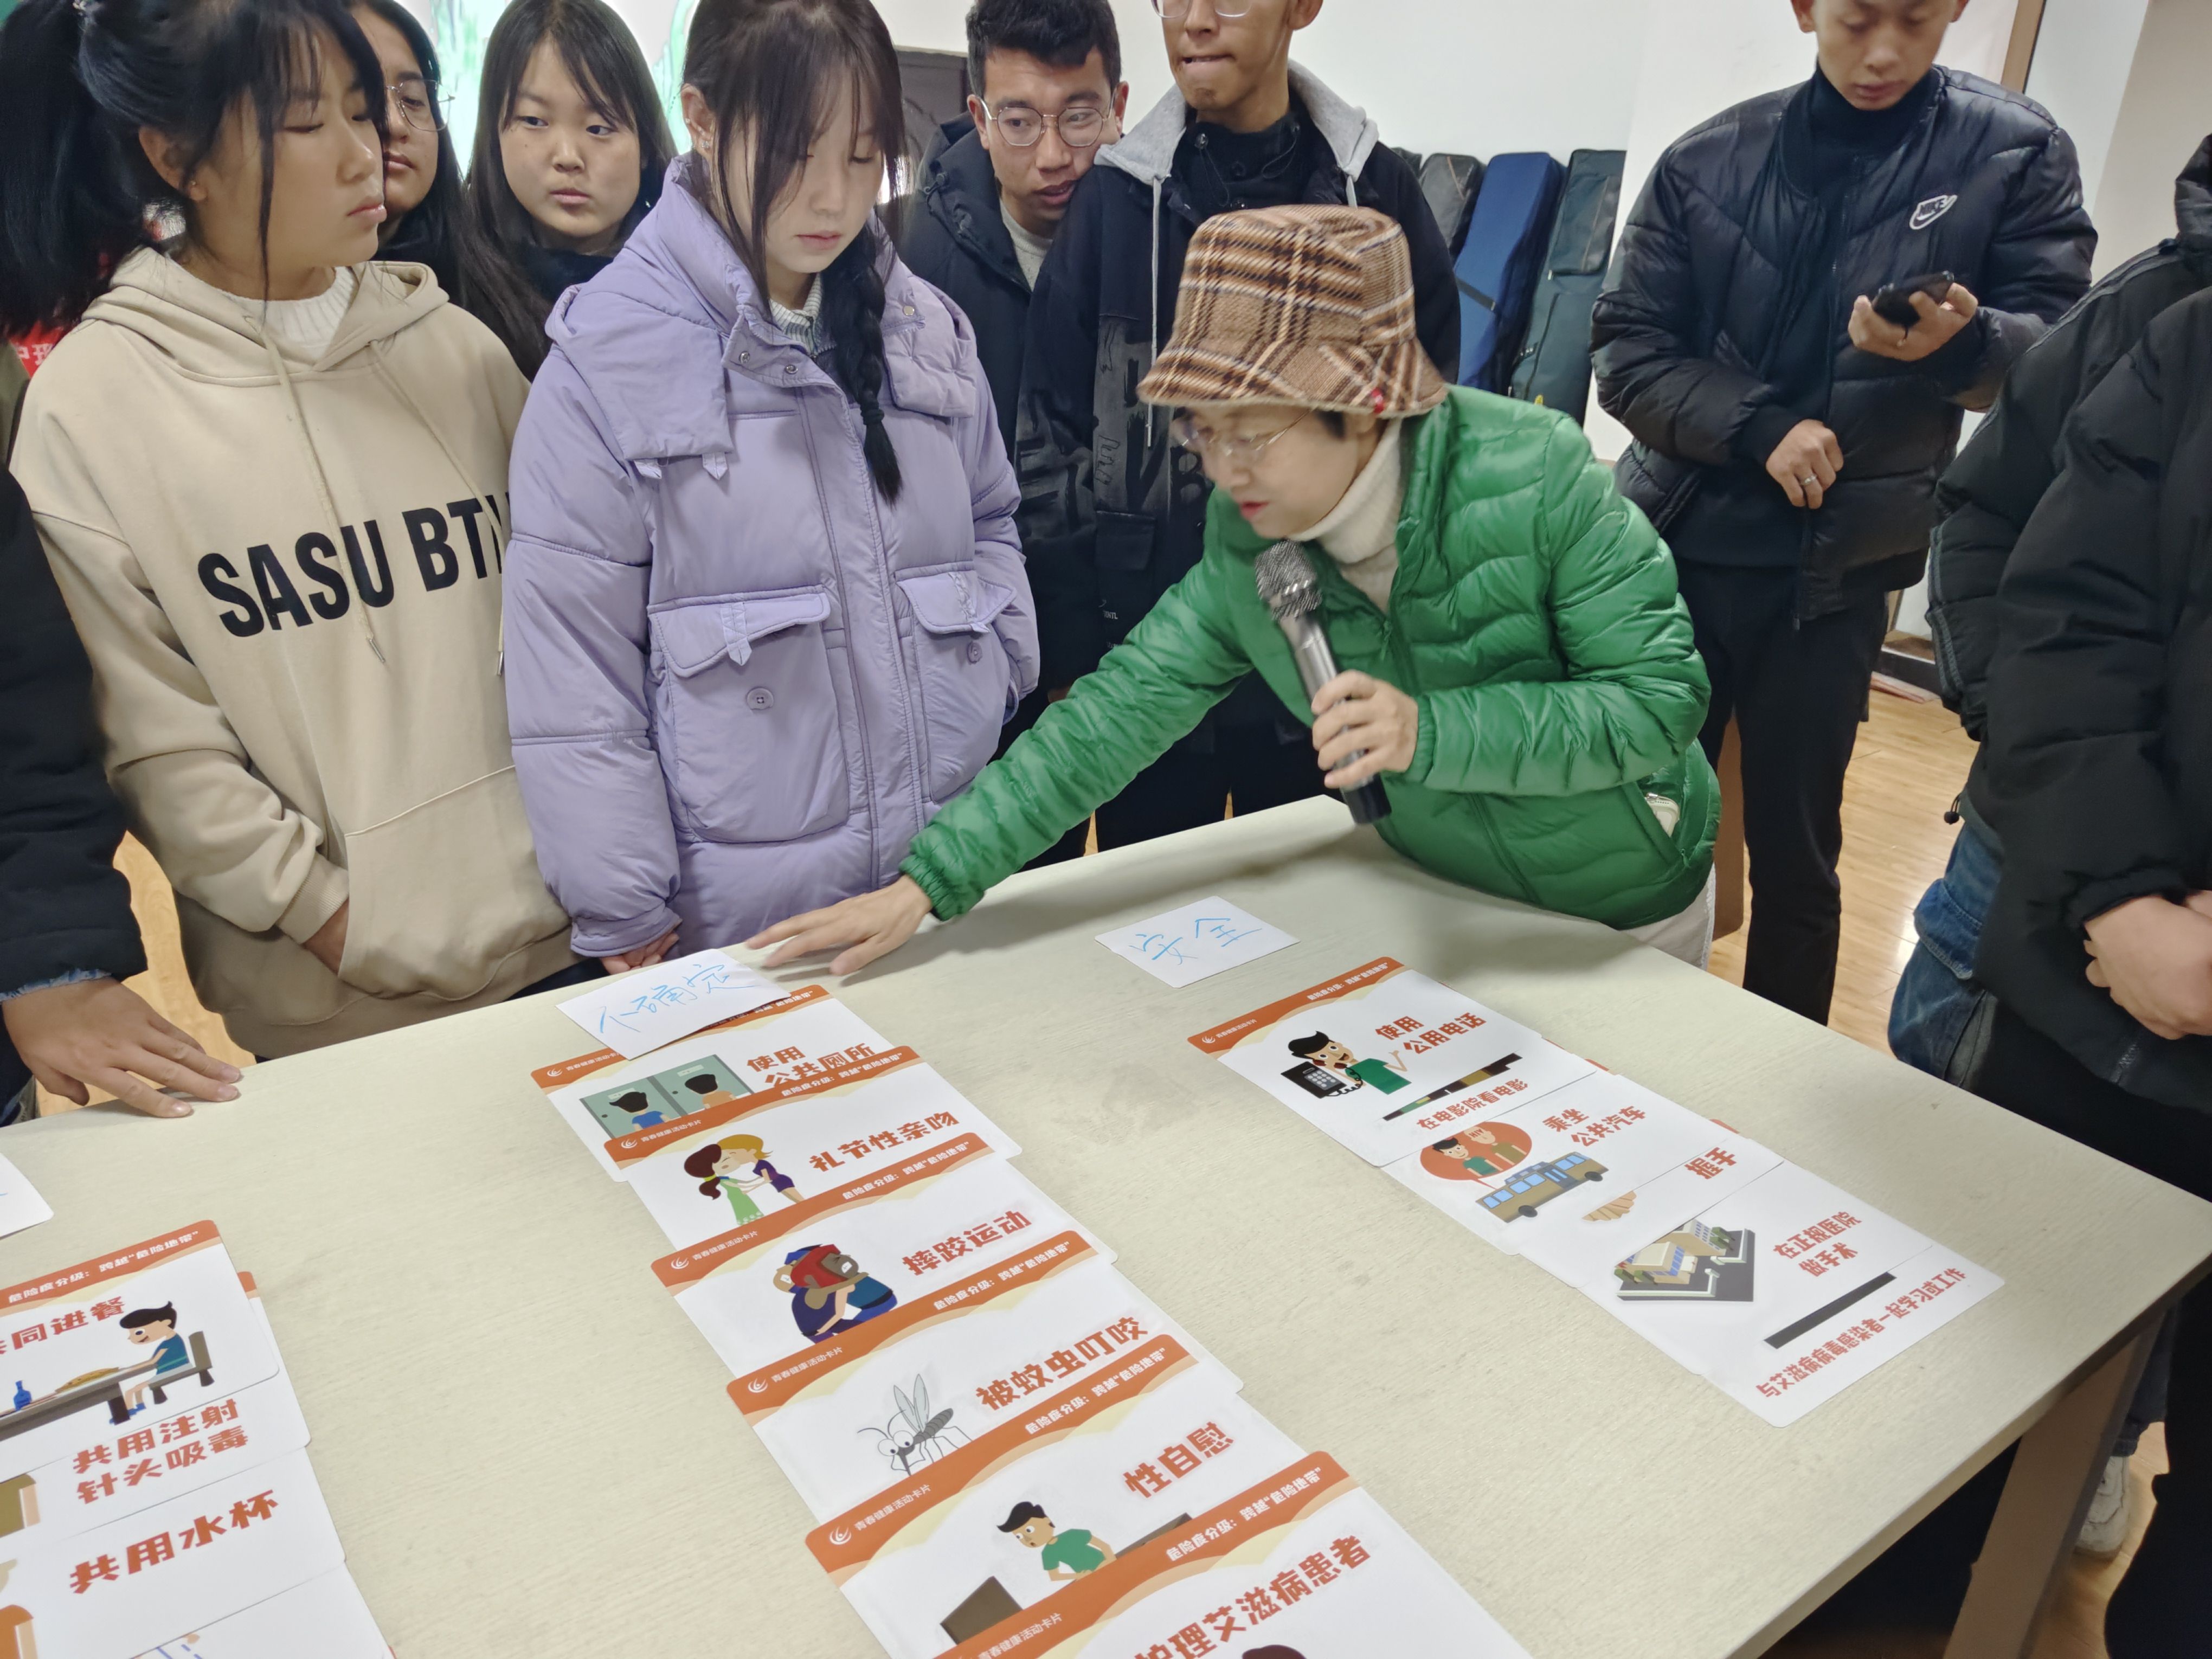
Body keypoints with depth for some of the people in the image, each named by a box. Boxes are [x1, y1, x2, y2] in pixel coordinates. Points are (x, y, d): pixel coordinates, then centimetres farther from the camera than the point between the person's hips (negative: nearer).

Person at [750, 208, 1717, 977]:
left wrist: (1429, 732, -39)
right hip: (1441, 892, 3)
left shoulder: (1535, 478, -28)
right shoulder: (1248, 544, -15)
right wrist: (925, 883, -22)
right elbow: (1128, 703, -17)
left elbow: (1662, 701, -24)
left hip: (1625, 910, -3)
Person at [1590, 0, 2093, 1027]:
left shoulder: (2017, 152, 1)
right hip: (1677, 548, 1)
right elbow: (1627, 352, -1)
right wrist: (1760, 426, -17)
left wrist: (1962, 342, -24)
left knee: (1794, 855, 8)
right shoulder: (1709, 159, 2)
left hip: (1835, 574, -1)